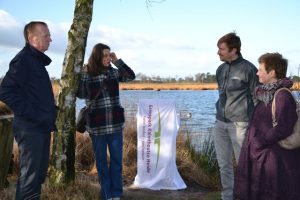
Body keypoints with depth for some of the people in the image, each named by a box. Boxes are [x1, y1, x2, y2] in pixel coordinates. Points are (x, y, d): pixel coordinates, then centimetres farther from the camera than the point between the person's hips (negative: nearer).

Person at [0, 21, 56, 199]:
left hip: (42, 126, 9)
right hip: (30, 127, -9)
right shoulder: (23, 59, -12)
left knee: (40, 173, 15)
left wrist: (50, 115, 14)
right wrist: (31, 114, -20)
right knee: (30, 176, -3)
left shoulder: (38, 60, 16)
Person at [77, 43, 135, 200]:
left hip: (115, 123, 2)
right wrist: (81, 75, -13)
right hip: (97, 125, -2)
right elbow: (81, 95, -5)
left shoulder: (113, 72, 3)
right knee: (101, 160, 9)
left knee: (116, 159, 8)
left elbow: (131, 76, -3)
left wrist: (117, 61, -6)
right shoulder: (86, 75, -4)